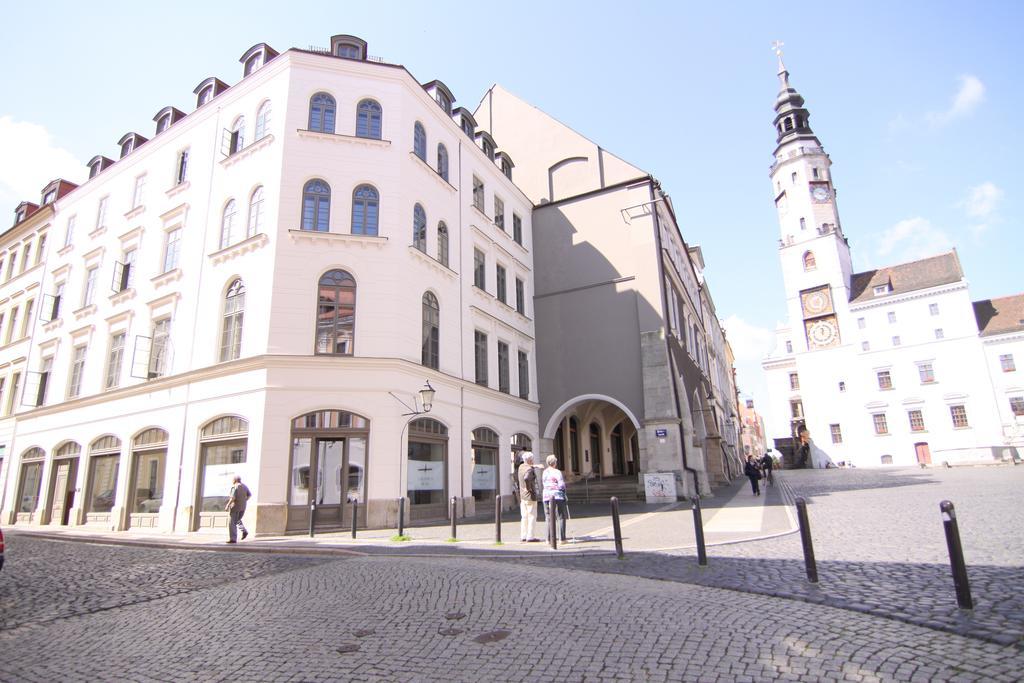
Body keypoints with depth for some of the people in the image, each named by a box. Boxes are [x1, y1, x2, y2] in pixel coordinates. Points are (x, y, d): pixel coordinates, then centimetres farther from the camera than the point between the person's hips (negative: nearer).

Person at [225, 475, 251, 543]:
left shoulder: (234, 487, -13)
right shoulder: (244, 486, 8)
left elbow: (233, 498, -22)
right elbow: (249, 495, 7)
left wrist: (227, 505, -15)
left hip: (235, 506, -7)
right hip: (243, 507, 7)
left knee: (232, 523, 2)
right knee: (237, 520, 24)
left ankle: (233, 539, 0)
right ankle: (244, 531, 4)